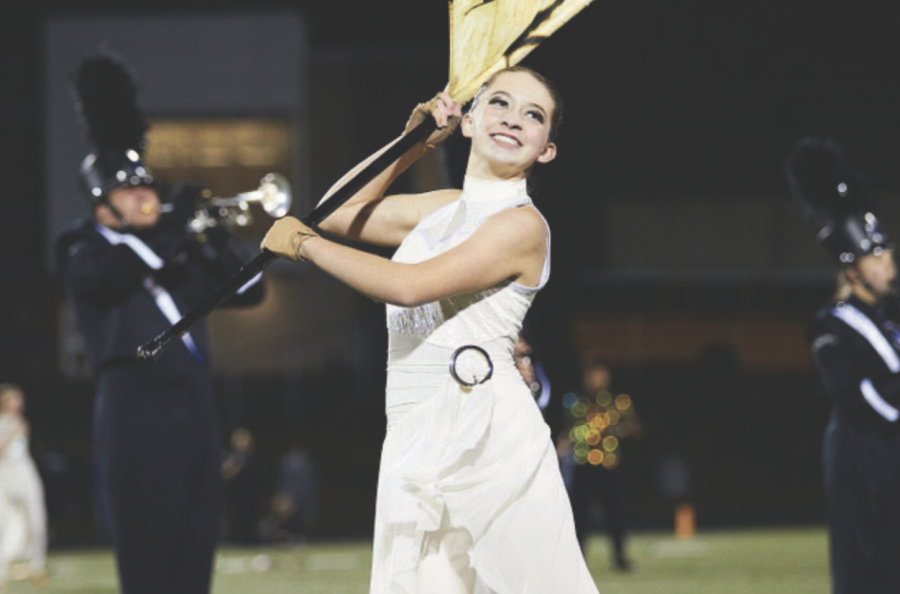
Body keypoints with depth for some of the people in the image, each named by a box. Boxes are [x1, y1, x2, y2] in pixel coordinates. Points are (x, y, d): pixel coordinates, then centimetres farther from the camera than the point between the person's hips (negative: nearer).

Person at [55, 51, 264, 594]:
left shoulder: (178, 254, 21)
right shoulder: (86, 253, 3)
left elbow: (248, 289, 18)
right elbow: (112, 271, -20)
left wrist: (216, 238, 1)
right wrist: (176, 221, -13)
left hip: (195, 410, 6)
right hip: (137, 411, -6)